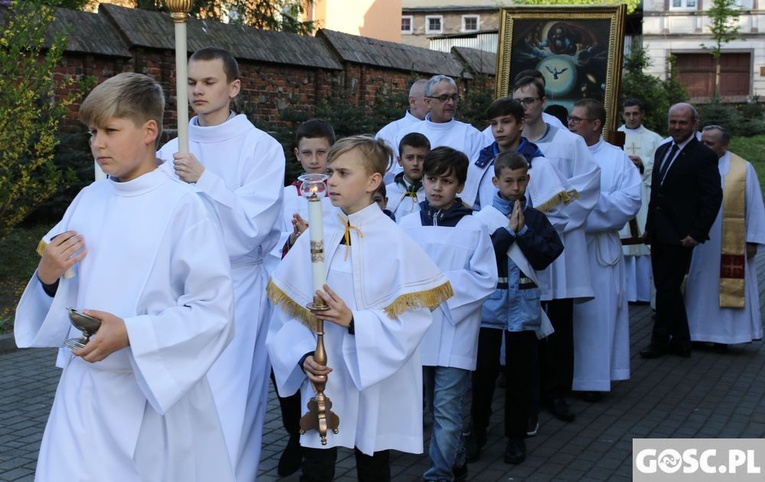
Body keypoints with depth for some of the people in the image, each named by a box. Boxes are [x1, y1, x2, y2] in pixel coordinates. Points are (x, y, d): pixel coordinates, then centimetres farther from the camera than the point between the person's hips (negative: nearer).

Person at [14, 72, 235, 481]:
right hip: (84, 389, 4)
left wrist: (132, 334, -22)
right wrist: (47, 276, -8)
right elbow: (63, 295, 13)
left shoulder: (183, 207, -13)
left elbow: (213, 310, -15)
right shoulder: (87, 201, 5)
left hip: (156, 389, -4)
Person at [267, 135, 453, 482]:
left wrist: (355, 322, -22)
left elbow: (414, 316, -13)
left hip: (375, 382, -2)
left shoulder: (395, 243, -11)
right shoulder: (313, 237, -3)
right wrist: (303, 355, -14)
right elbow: (290, 307, 0)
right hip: (321, 378, 2)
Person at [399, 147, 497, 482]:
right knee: (434, 406, 16)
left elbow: (485, 279, -6)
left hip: (454, 332, -4)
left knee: (446, 409, -4)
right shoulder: (408, 225, 2)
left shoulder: (473, 229, -5)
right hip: (418, 329, 4)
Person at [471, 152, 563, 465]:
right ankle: (477, 432, 14)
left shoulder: (535, 218, 5)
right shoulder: (483, 217, -2)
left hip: (524, 304, 2)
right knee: (484, 370, 0)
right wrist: (508, 230, -14)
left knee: (520, 373, 8)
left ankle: (516, 435, 20)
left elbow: (546, 257, -5)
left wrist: (521, 231, -12)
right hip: (489, 302, -2)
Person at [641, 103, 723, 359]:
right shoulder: (662, 151, 14)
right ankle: (680, 341, 21)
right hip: (659, 233, 8)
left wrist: (697, 234, -16)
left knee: (667, 288, -2)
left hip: (680, 235, -8)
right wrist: (649, 227, 15)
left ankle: (660, 341, 9)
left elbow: (713, 197, -12)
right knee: (667, 288, 12)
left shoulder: (704, 155, -9)